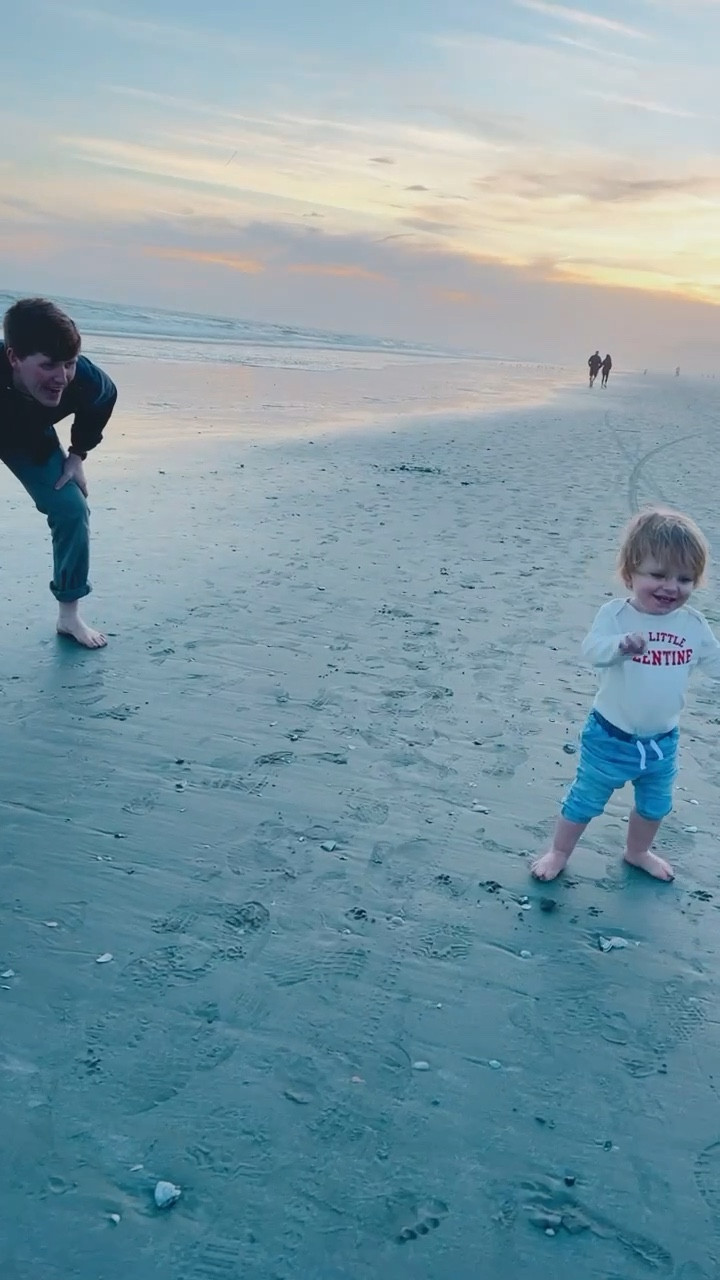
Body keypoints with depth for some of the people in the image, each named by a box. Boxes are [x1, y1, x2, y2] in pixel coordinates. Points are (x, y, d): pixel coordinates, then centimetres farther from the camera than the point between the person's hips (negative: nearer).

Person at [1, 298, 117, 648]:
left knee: (72, 510, -5)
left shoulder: (84, 379, -33)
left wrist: (77, 454, -6)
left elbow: (105, 398, -8)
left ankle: (69, 614, 9)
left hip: (30, 438, 3)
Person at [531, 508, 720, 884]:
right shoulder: (615, 613, -20)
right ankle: (559, 852, 36)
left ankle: (638, 851, 53)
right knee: (584, 802, 13)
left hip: (663, 742, 5)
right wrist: (623, 644, -55)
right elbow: (592, 649, -35)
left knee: (654, 806, 26)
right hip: (611, 739, -5)